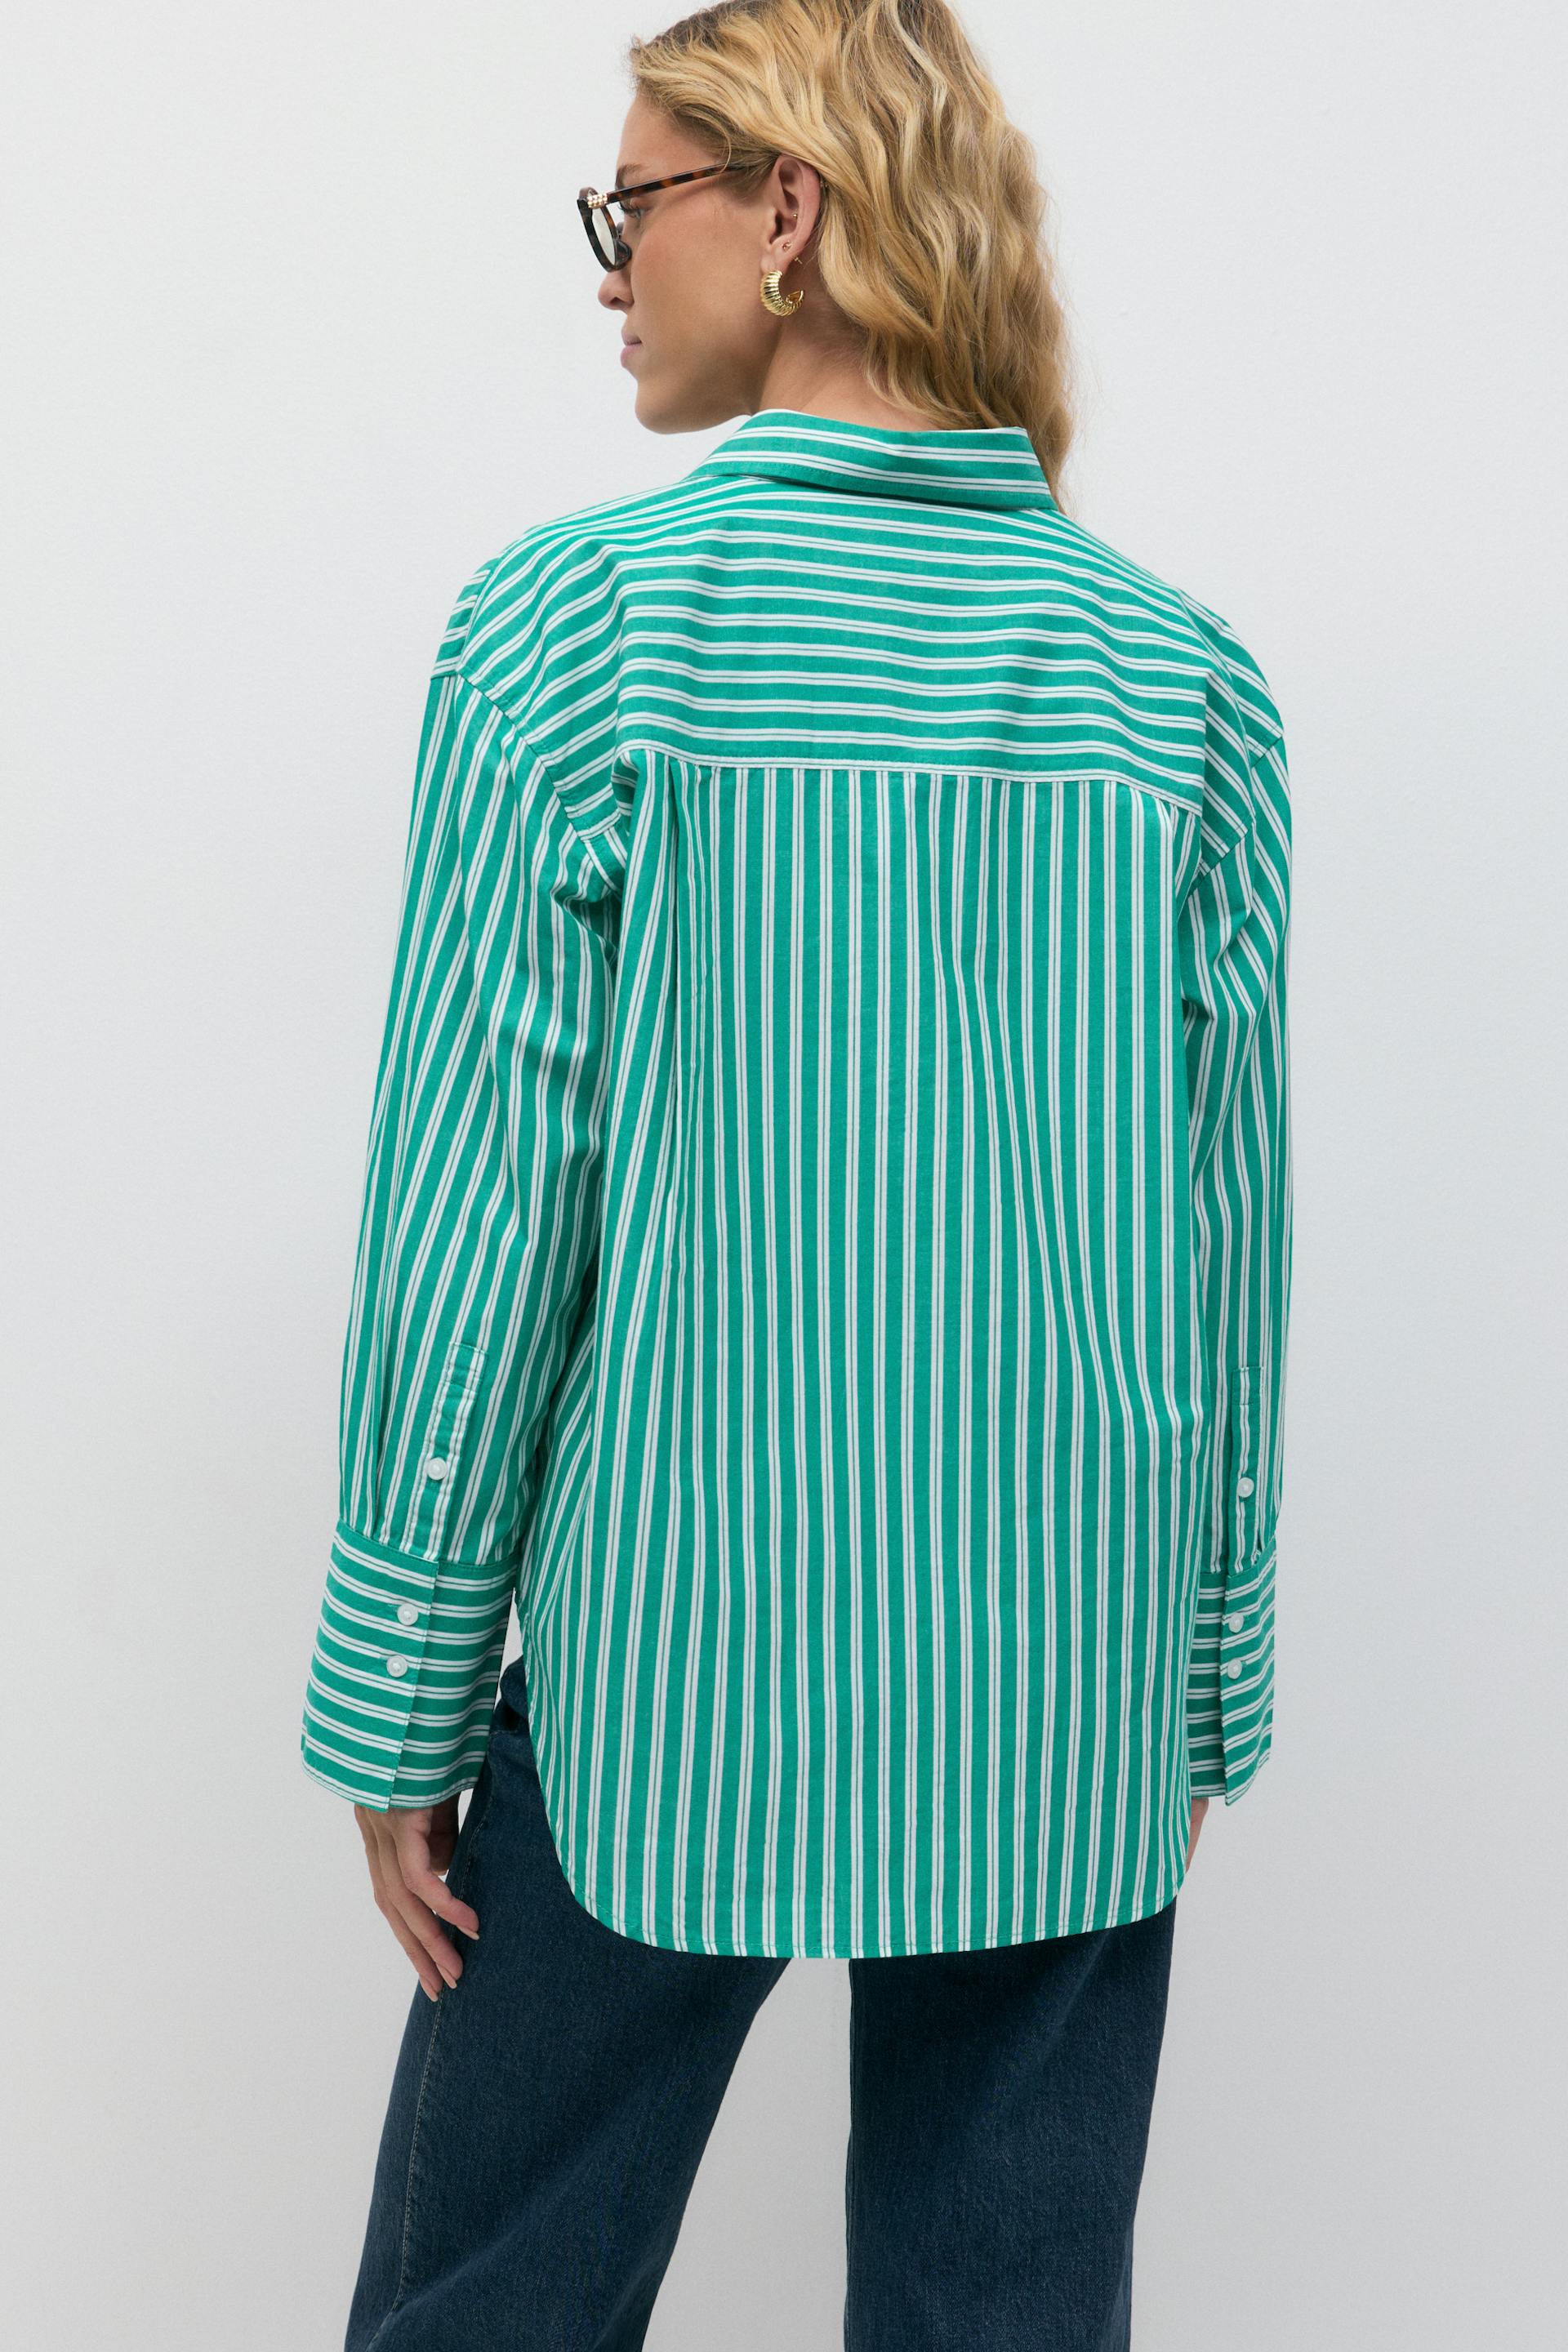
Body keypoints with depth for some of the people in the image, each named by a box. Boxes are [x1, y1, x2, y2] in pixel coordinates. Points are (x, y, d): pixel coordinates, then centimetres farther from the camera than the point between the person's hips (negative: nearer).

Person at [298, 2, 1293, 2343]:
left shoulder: (572, 622, -9)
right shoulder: (1182, 671, 0)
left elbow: (481, 1203, -10)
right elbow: (1230, 1234, 2)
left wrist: (399, 1708, 0)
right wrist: (1206, 1702, 13)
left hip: (675, 1682, -3)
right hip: (1070, 1721, 3)